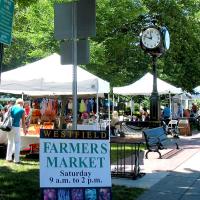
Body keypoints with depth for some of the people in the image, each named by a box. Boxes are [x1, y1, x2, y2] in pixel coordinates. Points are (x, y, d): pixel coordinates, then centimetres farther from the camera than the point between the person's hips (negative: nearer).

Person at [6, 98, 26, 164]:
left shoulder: (11, 108, 8)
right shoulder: (22, 110, -1)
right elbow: (23, 121, 0)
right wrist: (24, 129, 12)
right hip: (16, 127, -4)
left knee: (10, 142, 19)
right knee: (17, 143, 6)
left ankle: (8, 158, 21)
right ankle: (16, 159, 3)